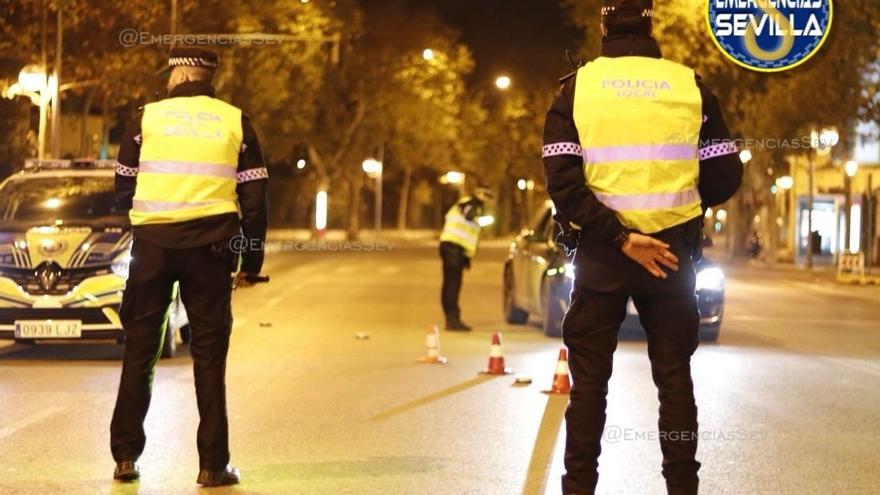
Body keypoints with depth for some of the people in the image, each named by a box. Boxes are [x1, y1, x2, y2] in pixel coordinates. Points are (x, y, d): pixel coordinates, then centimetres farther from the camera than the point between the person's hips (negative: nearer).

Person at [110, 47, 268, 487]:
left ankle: (126, 456, 9)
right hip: (211, 245, 0)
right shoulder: (235, 121, 5)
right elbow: (254, 200, 4)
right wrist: (252, 262, 10)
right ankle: (213, 464, 3)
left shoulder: (148, 117, 4)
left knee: (139, 349, 9)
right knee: (209, 354, 5)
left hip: (153, 241, 0)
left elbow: (123, 190, 8)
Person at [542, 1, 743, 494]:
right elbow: (725, 176, 2)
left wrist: (618, 236, -13)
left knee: (589, 379, 7)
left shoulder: (577, 86, -2)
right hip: (674, 249, 1)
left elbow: (562, 180, -12)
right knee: (675, 377, 9)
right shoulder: (691, 86, 0)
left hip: (600, 252, 0)